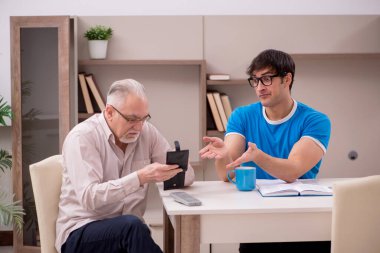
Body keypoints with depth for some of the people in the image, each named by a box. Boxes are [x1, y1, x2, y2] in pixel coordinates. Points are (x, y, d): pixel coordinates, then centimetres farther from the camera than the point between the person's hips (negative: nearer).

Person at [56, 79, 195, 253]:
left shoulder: (147, 132, 5)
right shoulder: (82, 137, -10)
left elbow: (187, 174, 5)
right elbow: (89, 198, -22)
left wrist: (171, 172, -18)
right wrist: (140, 178, -31)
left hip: (128, 232, 4)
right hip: (80, 234, -4)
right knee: (132, 225, -33)